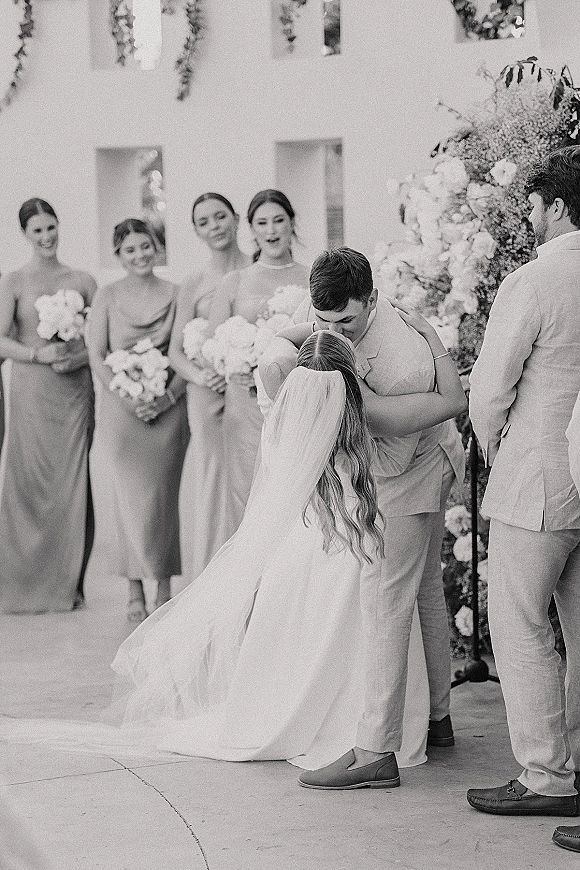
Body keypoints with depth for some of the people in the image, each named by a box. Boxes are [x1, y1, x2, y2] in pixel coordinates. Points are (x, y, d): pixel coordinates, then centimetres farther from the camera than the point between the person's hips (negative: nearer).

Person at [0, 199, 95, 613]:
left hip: (76, 390, 2)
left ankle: (68, 583, 9)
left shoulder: (82, 281, 8)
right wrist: (39, 353, -16)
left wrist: (80, 356, -10)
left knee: (72, 484, 1)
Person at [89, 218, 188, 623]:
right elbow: (96, 355, 0)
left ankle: (164, 590, 11)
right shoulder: (107, 297, 4)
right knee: (130, 498, -2)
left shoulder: (176, 294, 3)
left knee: (164, 497, 3)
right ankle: (136, 593, 3)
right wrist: (127, 397, -10)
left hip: (168, 408, 0)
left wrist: (167, 398, -11)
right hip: (122, 409, 0)